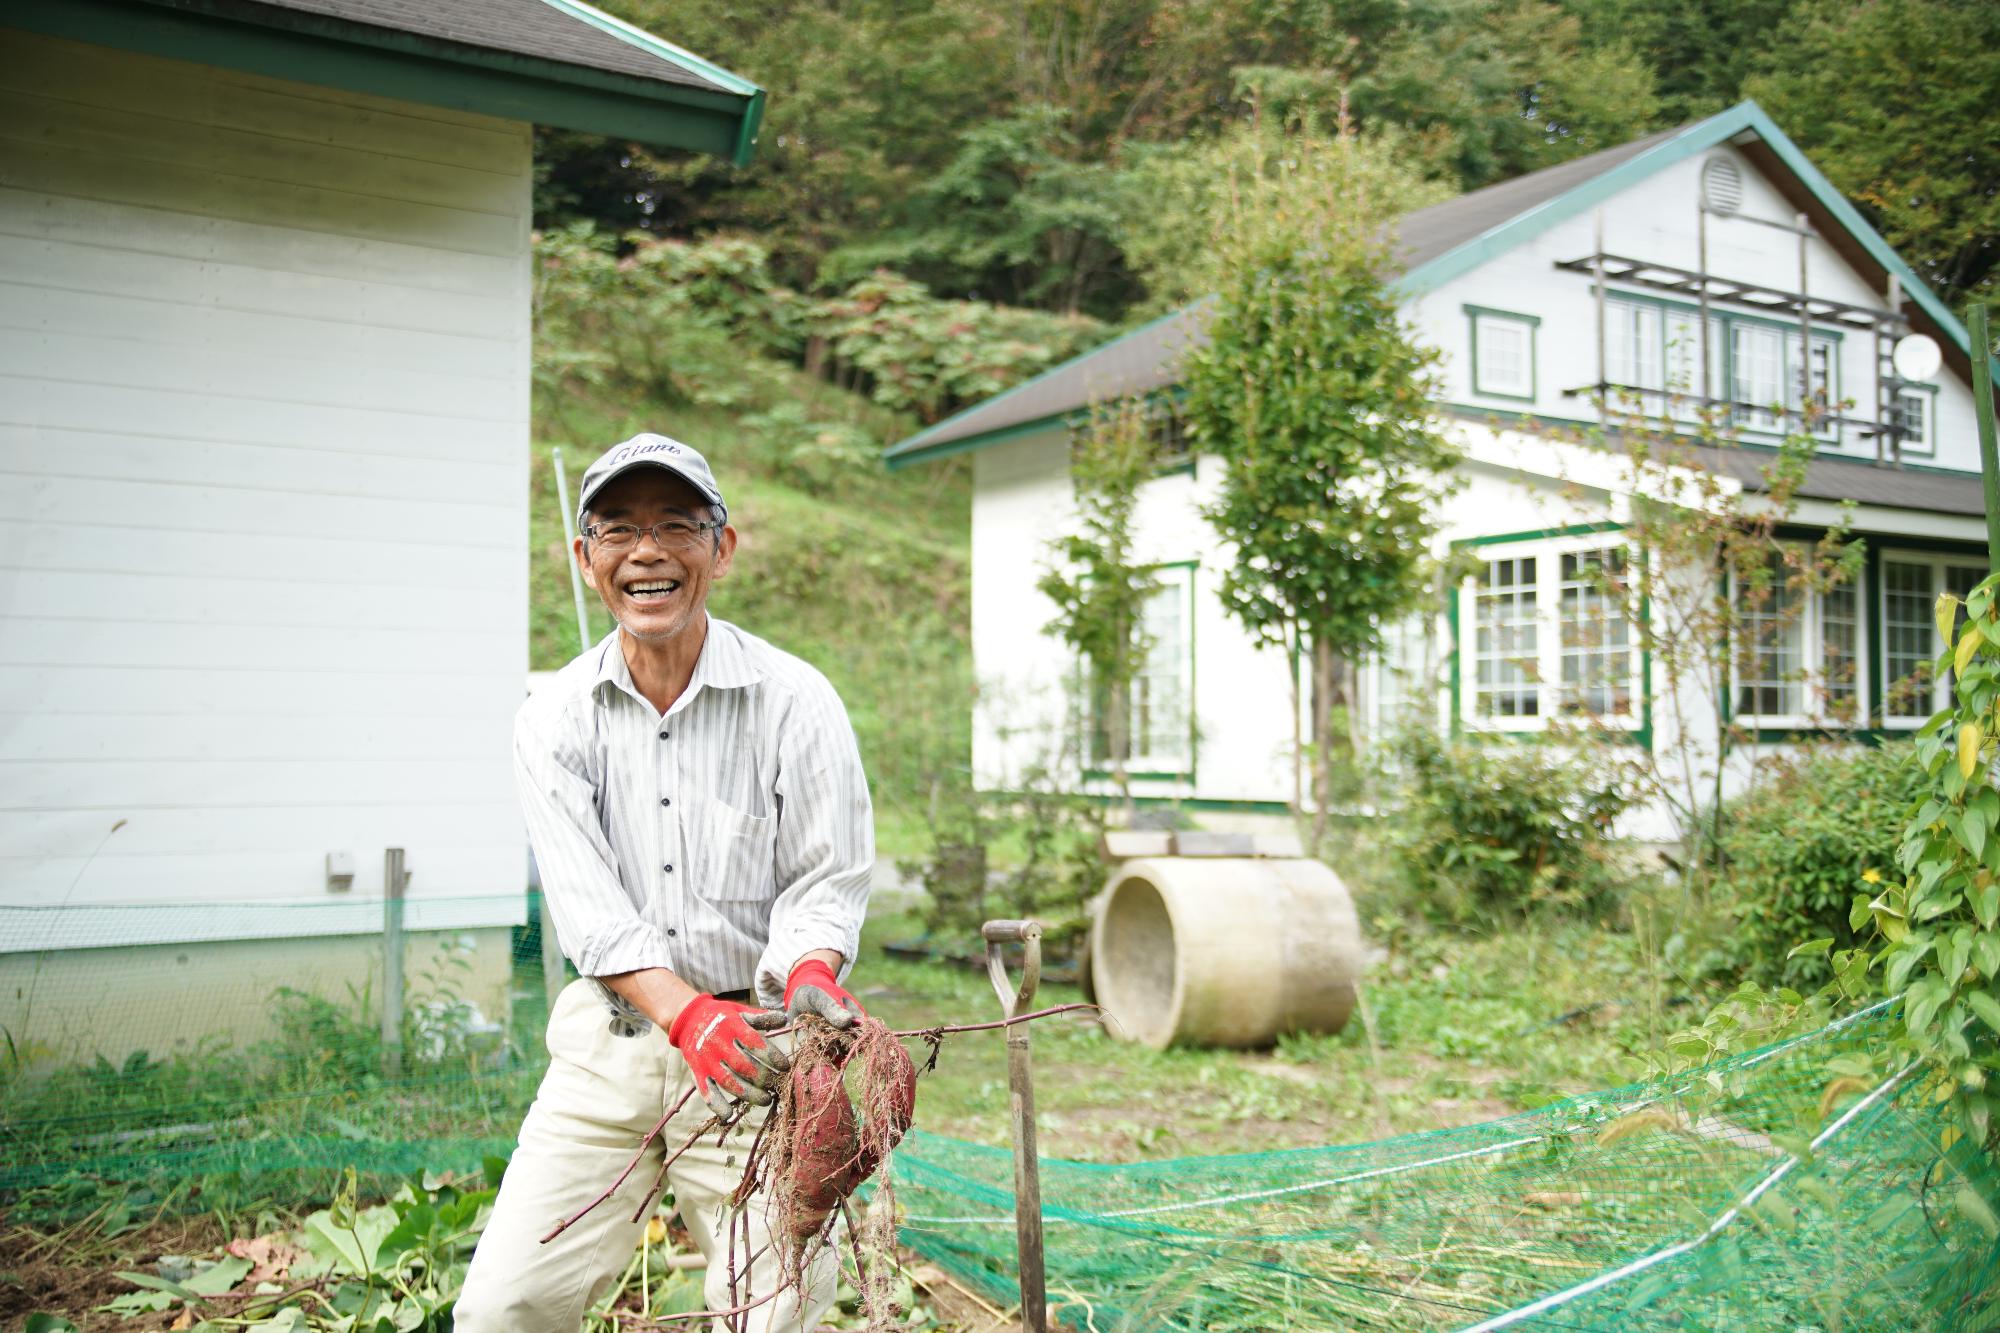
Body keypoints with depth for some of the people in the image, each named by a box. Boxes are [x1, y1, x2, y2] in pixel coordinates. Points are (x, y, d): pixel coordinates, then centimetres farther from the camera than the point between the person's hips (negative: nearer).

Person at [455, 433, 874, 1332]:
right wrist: (687, 1013, -24)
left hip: (752, 1047, -2)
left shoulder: (796, 702, -4)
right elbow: (588, 904, -9)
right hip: (609, 1041, 2)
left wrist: (809, 979, -24)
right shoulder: (554, 718, 1)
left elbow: (825, 884, -3)